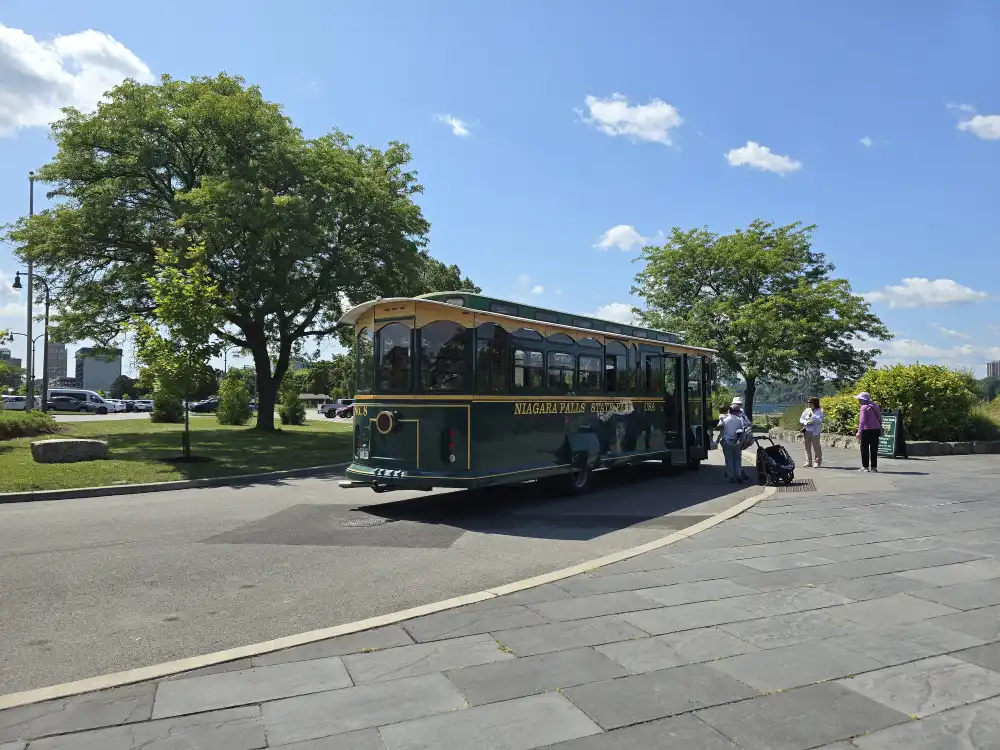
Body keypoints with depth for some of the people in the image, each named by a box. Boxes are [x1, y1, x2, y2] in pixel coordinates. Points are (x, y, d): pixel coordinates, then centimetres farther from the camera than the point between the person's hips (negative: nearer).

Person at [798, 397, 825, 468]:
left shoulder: (819, 411, 0)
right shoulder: (807, 410, 12)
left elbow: (820, 420, -14)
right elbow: (801, 419, 9)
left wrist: (812, 415, -16)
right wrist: (806, 422, -10)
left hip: (815, 431, -5)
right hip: (806, 431, 5)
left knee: (816, 446, -4)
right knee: (807, 447, 7)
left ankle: (817, 462, 2)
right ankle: (808, 462, 14)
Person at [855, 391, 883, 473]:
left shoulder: (864, 407, -12)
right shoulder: (875, 406, 10)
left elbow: (862, 420, -17)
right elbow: (880, 419, 14)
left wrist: (859, 431, -16)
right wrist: (880, 429, 21)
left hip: (867, 430, -6)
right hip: (876, 429, 6)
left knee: (865, 449, 3)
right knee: (874, 449, 11)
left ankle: (865, 466, 4)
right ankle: (874, 466, 14)